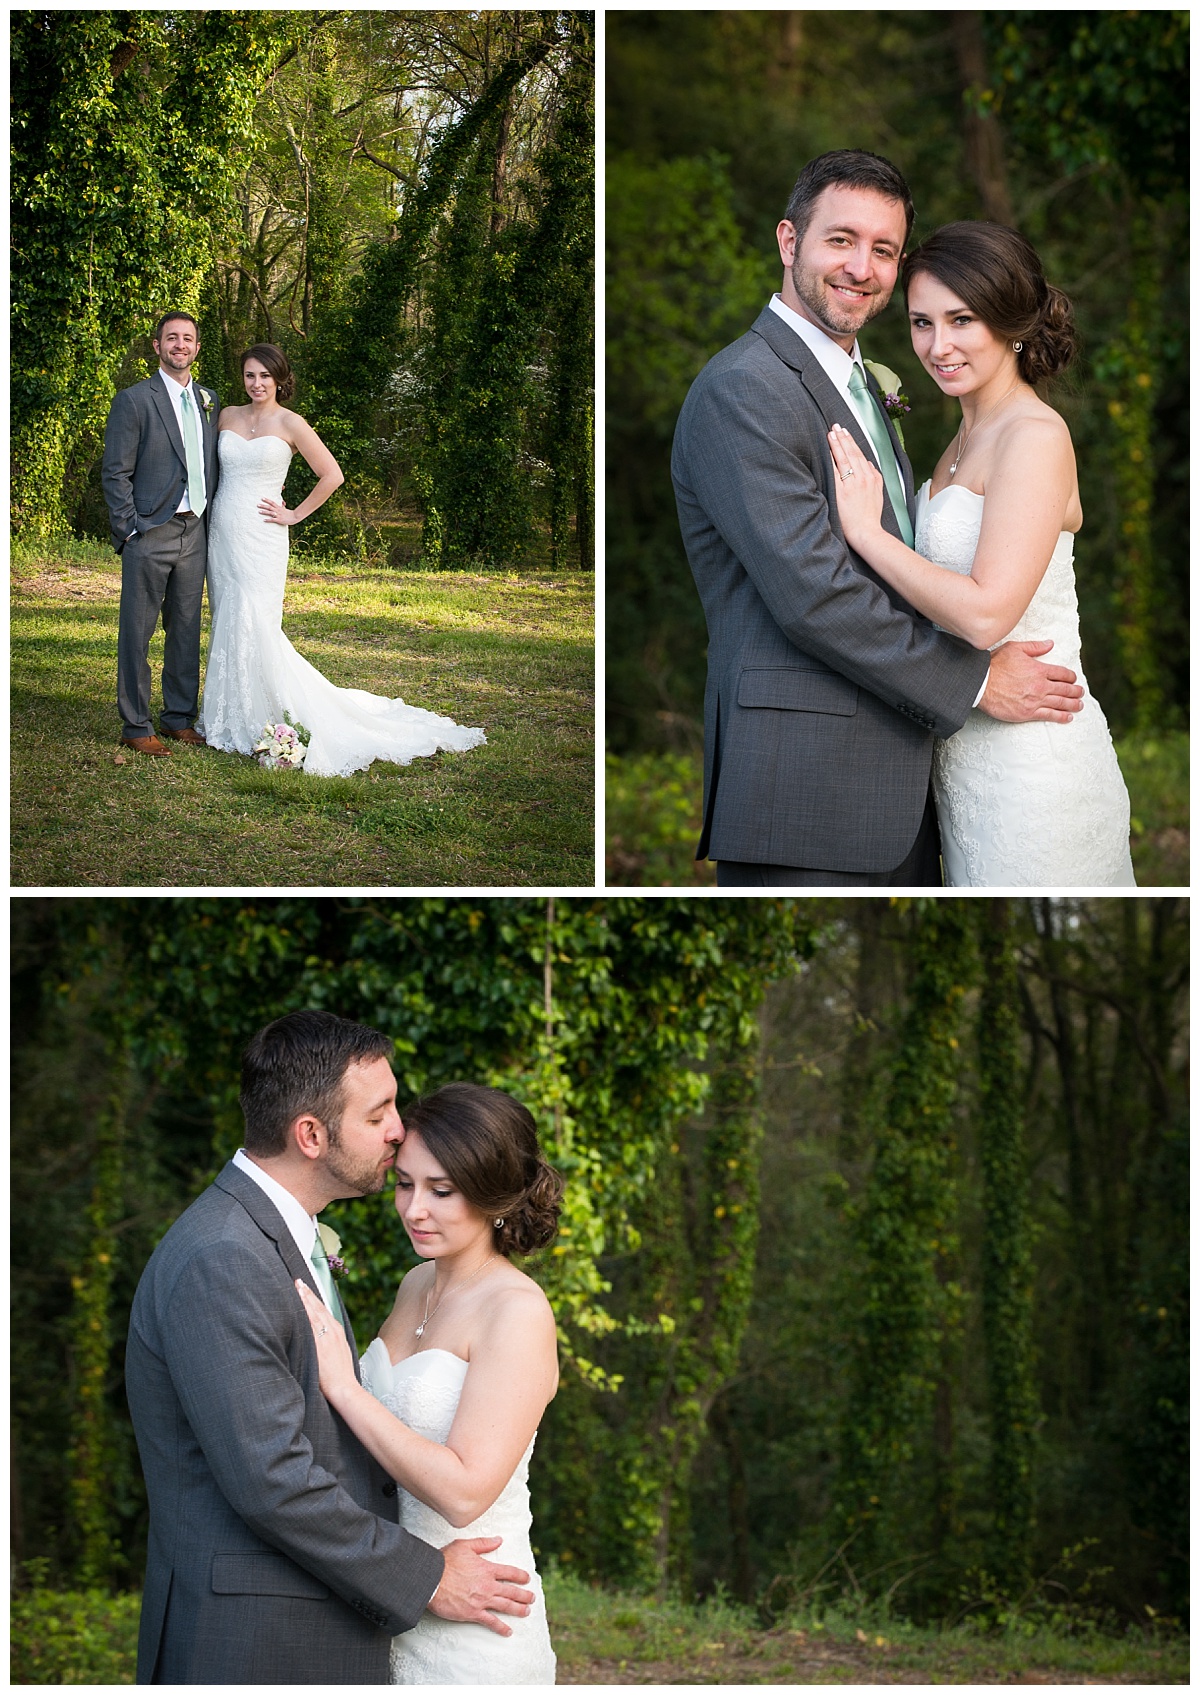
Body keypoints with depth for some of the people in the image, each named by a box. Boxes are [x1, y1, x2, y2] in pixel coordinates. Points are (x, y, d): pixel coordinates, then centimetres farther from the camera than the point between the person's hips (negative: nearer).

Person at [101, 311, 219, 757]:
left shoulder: (209, 402, 13)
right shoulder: (133, 401, -5)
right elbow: (115, 473, -7)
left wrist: (210, 523, 9)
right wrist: (130, 530, -12)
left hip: (194, 533, 6)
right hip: (150, 535, -6)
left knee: (186, 631, 11)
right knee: (137, 633, -1)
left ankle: (179, 717, 22)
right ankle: (136, 727, 4)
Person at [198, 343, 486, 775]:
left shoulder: (290, 424, -5)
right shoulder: (228, 416, 9)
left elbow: (331, 476, -3)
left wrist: (294, 515, -2)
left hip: (260, 539, -5)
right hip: (222, 534, 5)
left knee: (255, 627, -14)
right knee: (227, 625, 5)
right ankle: (230, 721, 12)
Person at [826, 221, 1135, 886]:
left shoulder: (1035, 437, -16)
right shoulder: (966, 438, 13)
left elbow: (986, 612, -24)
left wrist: (864, 528, -17)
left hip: (1028, 756, -9)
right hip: (965, 751, 9)